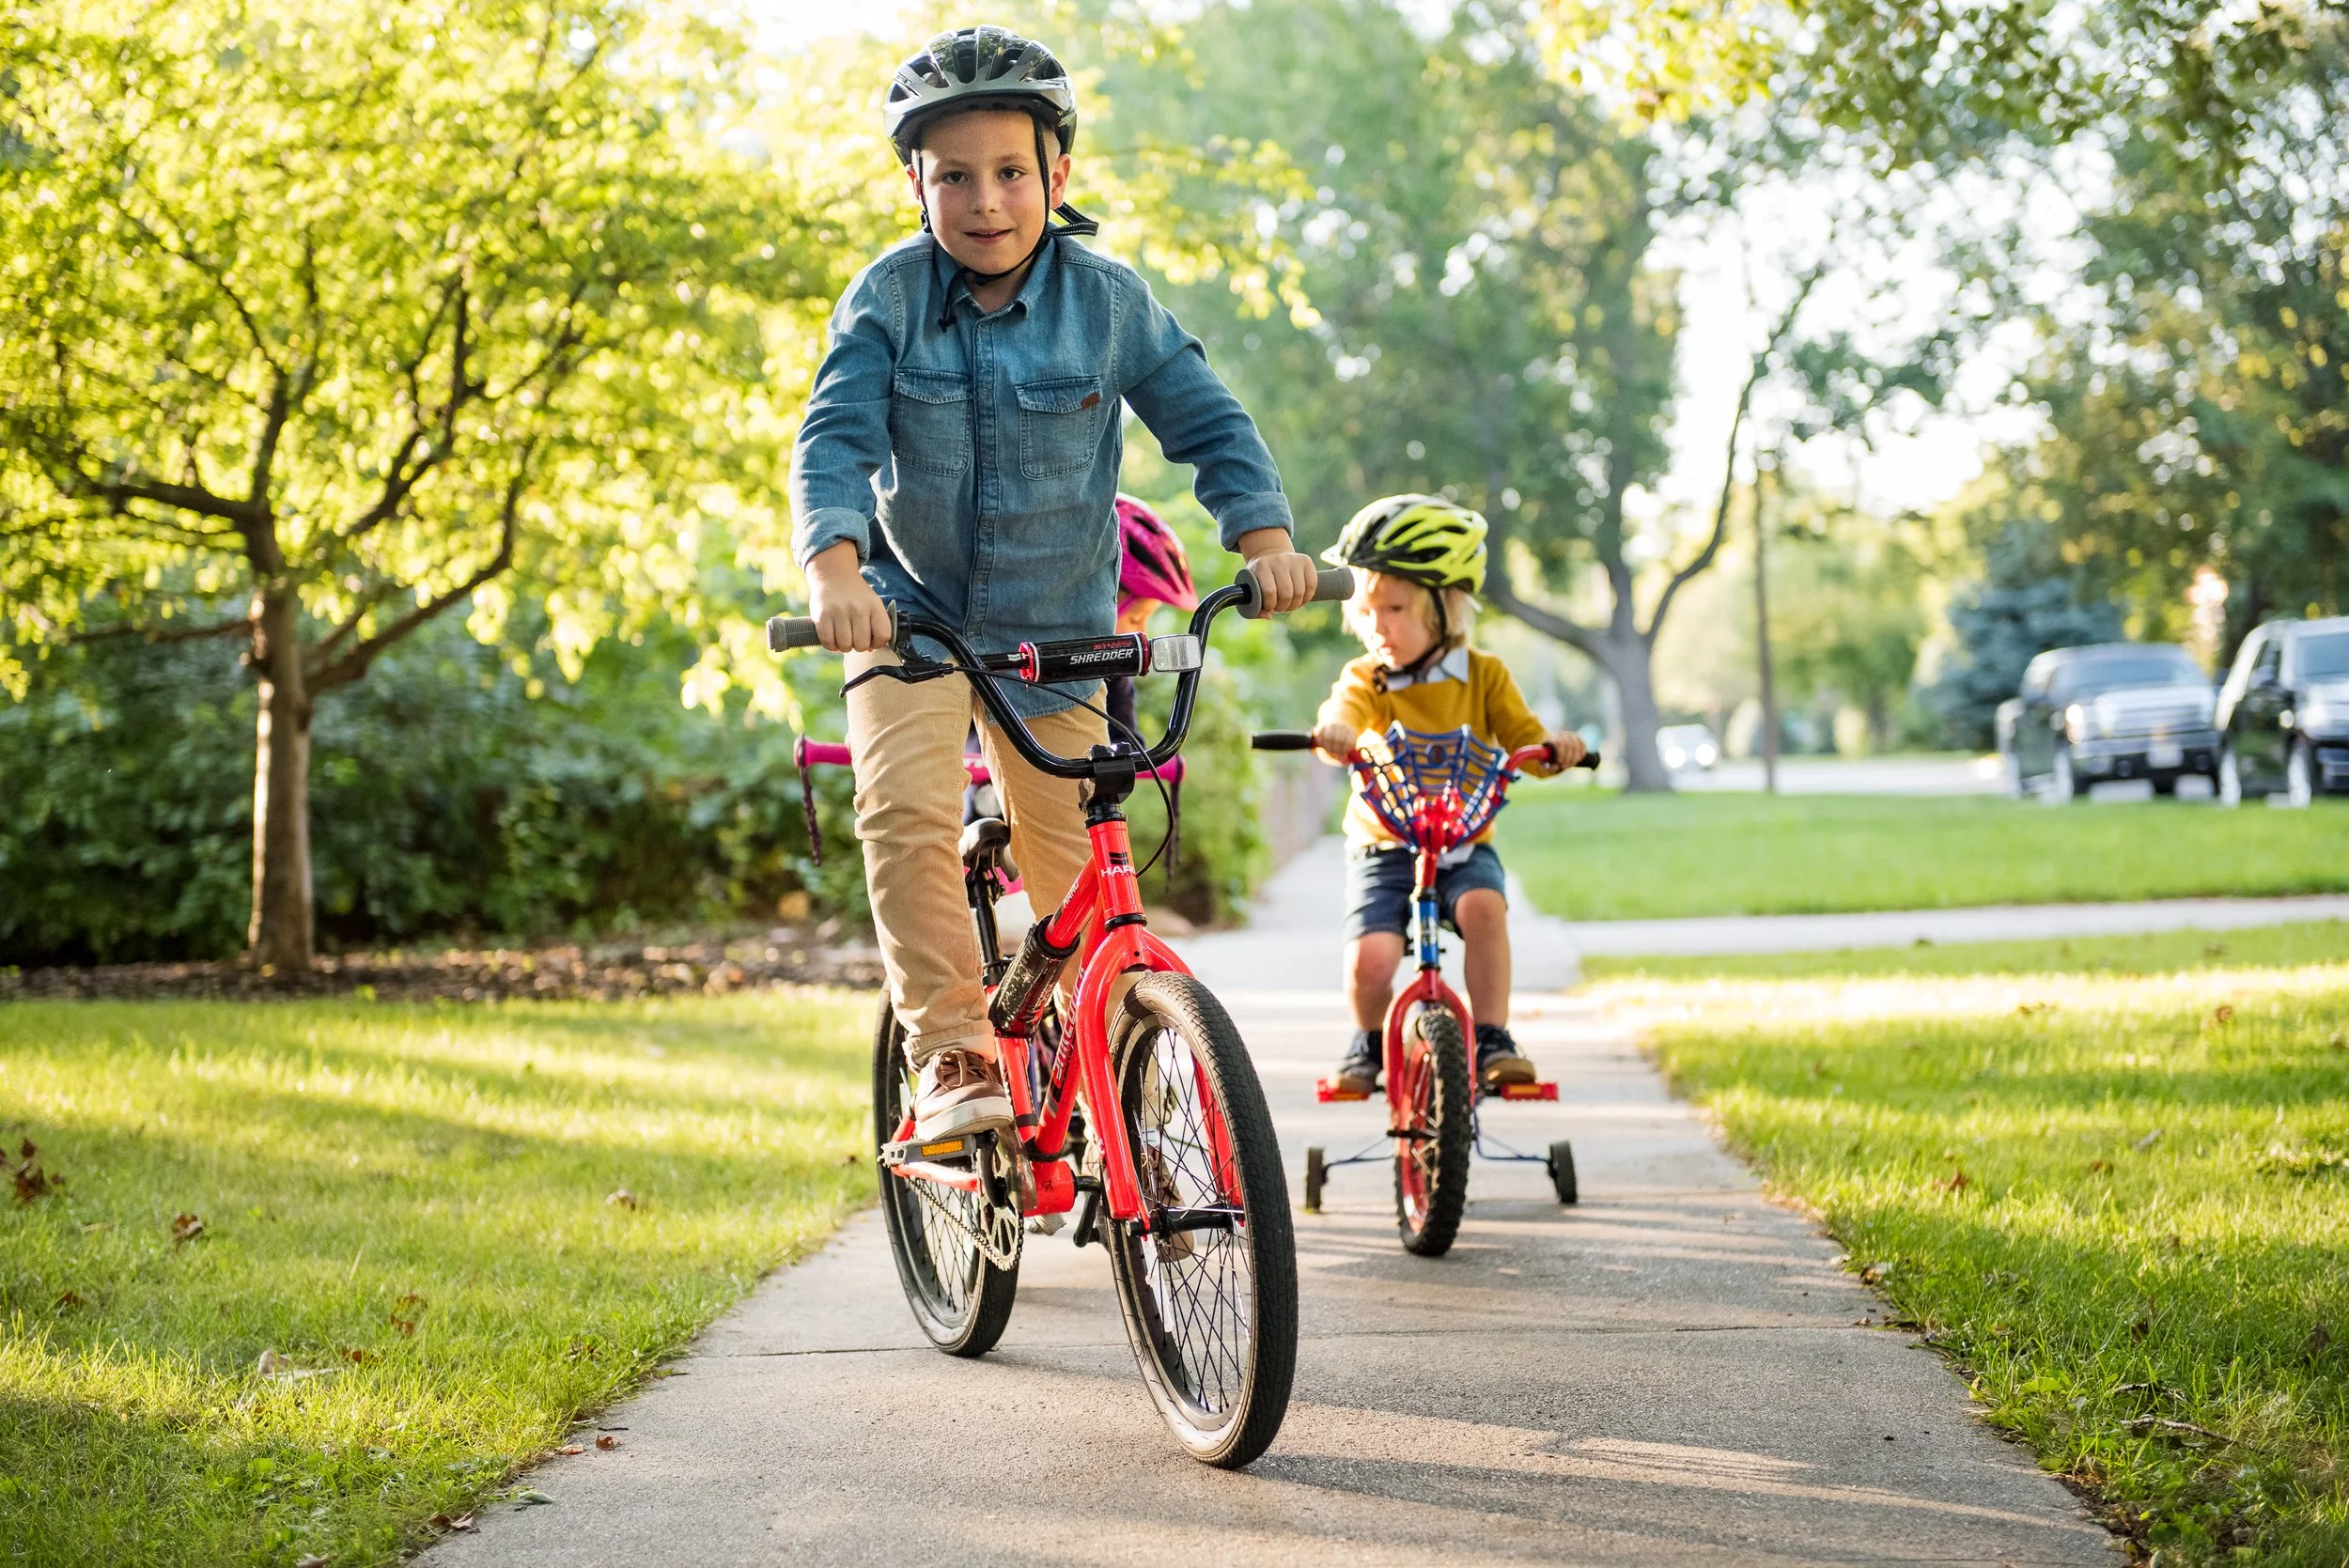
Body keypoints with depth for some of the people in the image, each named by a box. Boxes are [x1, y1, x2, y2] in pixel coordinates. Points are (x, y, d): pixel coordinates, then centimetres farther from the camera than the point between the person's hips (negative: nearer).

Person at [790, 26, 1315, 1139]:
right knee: (906, 808, -25)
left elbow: (1209, 426, -2)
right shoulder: (890, 298, -10)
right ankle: (953, 1058, -16)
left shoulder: (1110, 302, -7)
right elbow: (835, 439, -18)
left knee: (1079, 866, 2)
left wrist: (1264, 536, -20)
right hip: (910, 613, -1)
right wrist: (834, 565, -36)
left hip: (1058, 630, 1)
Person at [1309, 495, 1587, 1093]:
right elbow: (1342, 720, -24)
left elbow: (1524, 741, -3)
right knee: (1370, 958, -22)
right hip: (1383, 846, 0)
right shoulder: (1365, 680, -2)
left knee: (1483, 905, -32)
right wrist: (1333, 734, -49)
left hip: (1463, 844, 1)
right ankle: (1369, 1041, 11)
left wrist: (1556, 747, -27)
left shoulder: (1483, 676, 3)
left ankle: (1492, 1040, -19)